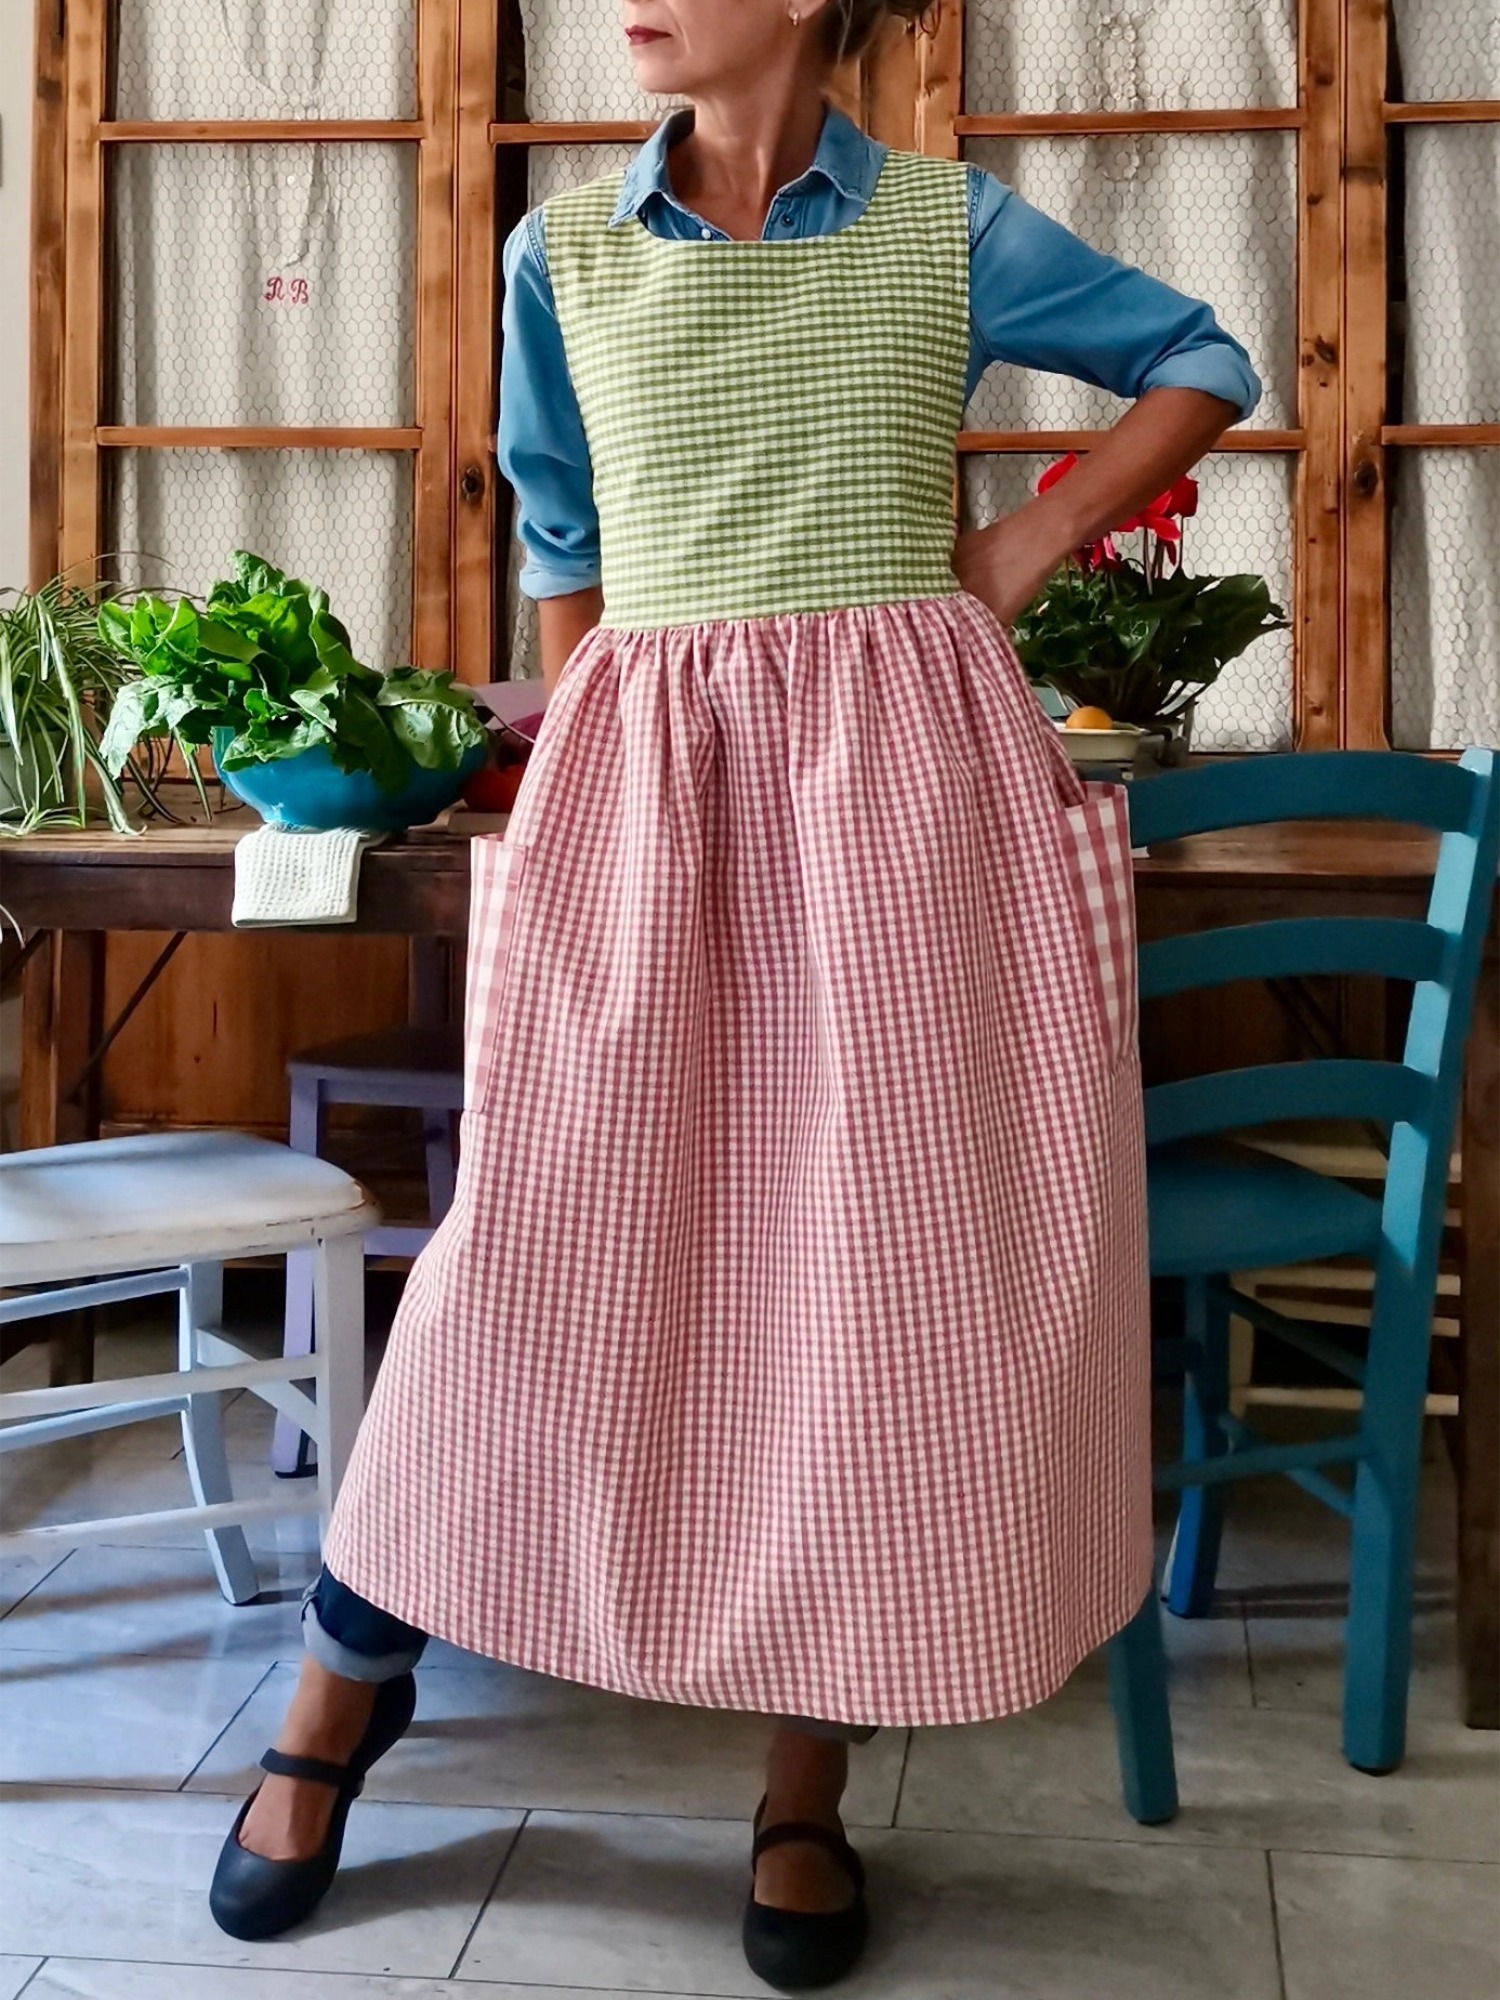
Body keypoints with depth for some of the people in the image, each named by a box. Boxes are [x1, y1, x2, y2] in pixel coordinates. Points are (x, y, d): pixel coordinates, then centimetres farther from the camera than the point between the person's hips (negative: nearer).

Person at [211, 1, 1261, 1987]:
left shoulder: (954, 228, 6)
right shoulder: (564, 256, 11)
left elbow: (1205, 361, 16)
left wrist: (1034, 544, 6)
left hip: (904, 769, 0)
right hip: (645, 777, 1)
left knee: (878, 1253, 0)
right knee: (545, 1239, -1)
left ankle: (809, 1787, 14)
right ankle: (348, 1678, 18)